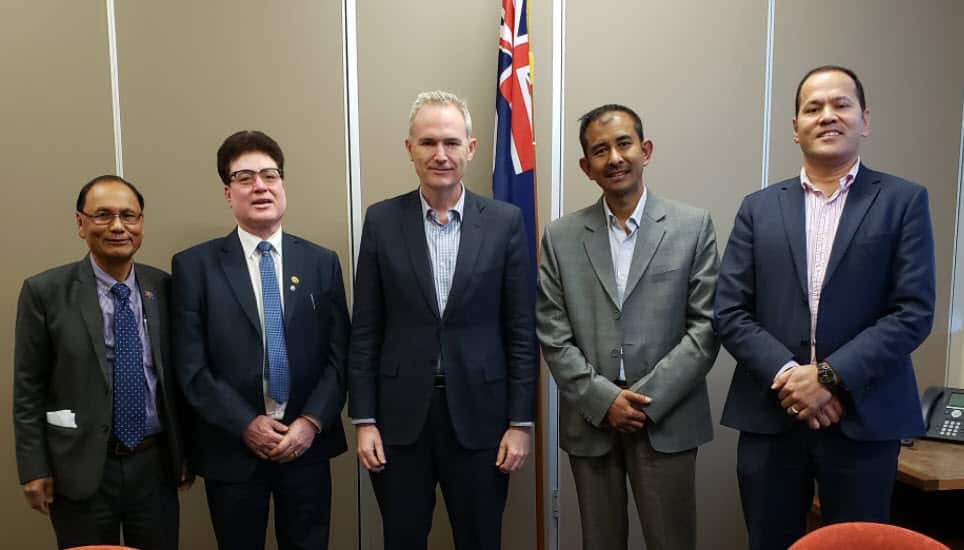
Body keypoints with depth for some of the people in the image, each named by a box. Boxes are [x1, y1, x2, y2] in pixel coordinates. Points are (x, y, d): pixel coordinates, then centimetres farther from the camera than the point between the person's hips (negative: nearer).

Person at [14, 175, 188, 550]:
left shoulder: (164, 288, 1)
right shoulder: (45, 292, -6)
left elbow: (177, 375, 7)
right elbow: (28, 389, -4)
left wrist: (185, 449, 9)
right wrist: (34, 469, -5)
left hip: (156, 465, 2)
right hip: (81, 469, -2)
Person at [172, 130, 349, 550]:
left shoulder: (322, 262, 4)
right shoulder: (194, 265, -1)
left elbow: (339, 355, 1)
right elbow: (191, 366, -6)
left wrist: (312, 422, -10)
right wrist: (245, 425, -12)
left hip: (307, 444, 2)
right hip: (231, 448, -1)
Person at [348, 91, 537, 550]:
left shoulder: (504, 221, -2)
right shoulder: (382, 220, 0)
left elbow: (521, 331, -1)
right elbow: (365, 330, 1)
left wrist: (521, 422, -3)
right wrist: (363, 420, -2)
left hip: (479, 415, 0)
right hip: (400, 416, 1)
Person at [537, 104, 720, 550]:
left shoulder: (693, 226, -1)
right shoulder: (560, 237, 3)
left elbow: (706, 326, -5)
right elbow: (553, 335, 0)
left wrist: (646, 399, -11)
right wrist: (603, 399, -10)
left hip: (666, 419, -1)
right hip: (589, 418, 2)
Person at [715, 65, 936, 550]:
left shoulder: (903, 201, 2)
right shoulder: (759, 208, 6)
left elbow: (914, 312, -7)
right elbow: (729, 312, 0)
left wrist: (829, 376, -15)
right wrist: (786, 375, -13)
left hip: (864, 420, -1)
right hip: (770, 417, 1)